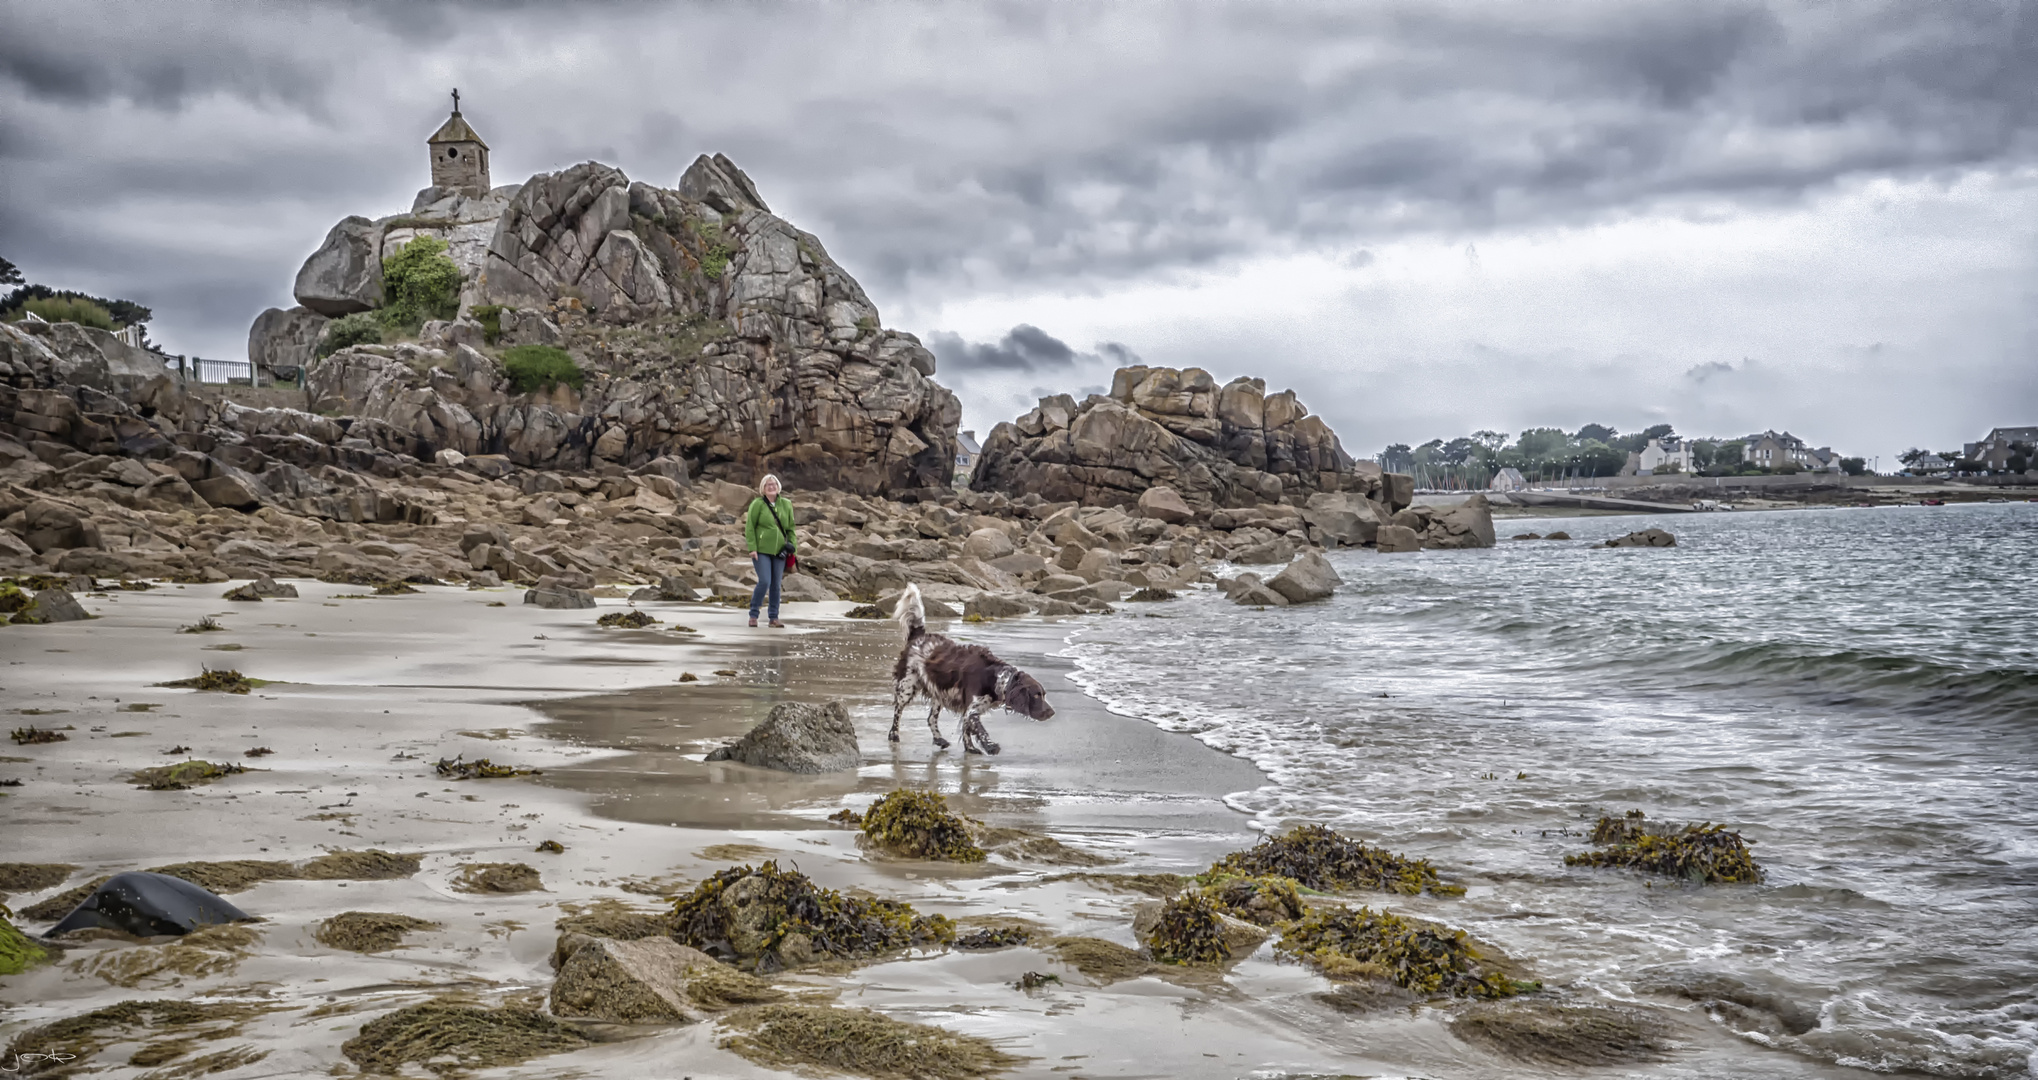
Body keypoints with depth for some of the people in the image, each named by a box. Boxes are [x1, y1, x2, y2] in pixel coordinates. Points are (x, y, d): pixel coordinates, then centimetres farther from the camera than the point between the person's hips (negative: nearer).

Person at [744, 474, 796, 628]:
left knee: (776, 585, 5)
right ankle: (753, 615, 0)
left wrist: (791, 548, 3)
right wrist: (752, 549, -12)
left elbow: (791, 528, 11)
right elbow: (749, 527, -5)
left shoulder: (786, 504, 6)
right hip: (761, 550, -4)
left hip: (778, 551, 4)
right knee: (764, 582, -14)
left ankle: (774, 618, 15)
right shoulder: (758, 504, -5)